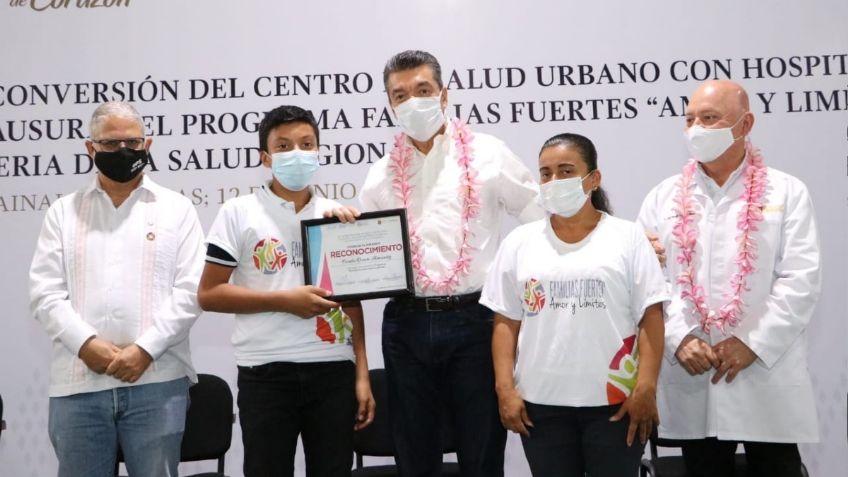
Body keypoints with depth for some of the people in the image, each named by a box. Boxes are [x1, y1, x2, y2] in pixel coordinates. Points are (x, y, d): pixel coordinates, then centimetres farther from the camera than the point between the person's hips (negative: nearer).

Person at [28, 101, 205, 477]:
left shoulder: (177, 209, 9)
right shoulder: (63, 212, 13)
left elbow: (190, 292, 0)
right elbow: (44, 293, 5)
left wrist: (145, 349, -11)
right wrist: (86, 343, -11)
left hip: (157, 381, -1)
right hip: (77, 384, 2)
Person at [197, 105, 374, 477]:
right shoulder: (238, 213, 1)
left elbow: (351, 300, 11)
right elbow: (208, 294, -4)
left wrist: (362, 375, 5)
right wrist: (285, 300, -12)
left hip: (334, 371, 3)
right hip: (266, 374, -2)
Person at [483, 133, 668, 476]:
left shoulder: (627, 238, 1)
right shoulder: (519, 242, 6)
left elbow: (651, 318, -2)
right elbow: (506, 323, 6)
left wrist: (646, 389, -10)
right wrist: (505, 389, -1)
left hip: (613, 400, -2)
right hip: (541, 402, 2)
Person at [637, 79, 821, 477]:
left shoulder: (787, 193, 3)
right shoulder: (663, 198, 8)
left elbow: (801, 279, -6)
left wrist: (754, 344, -14)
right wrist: (679, 339, -13)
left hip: (768, 381, -2)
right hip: (693, 381, 2)